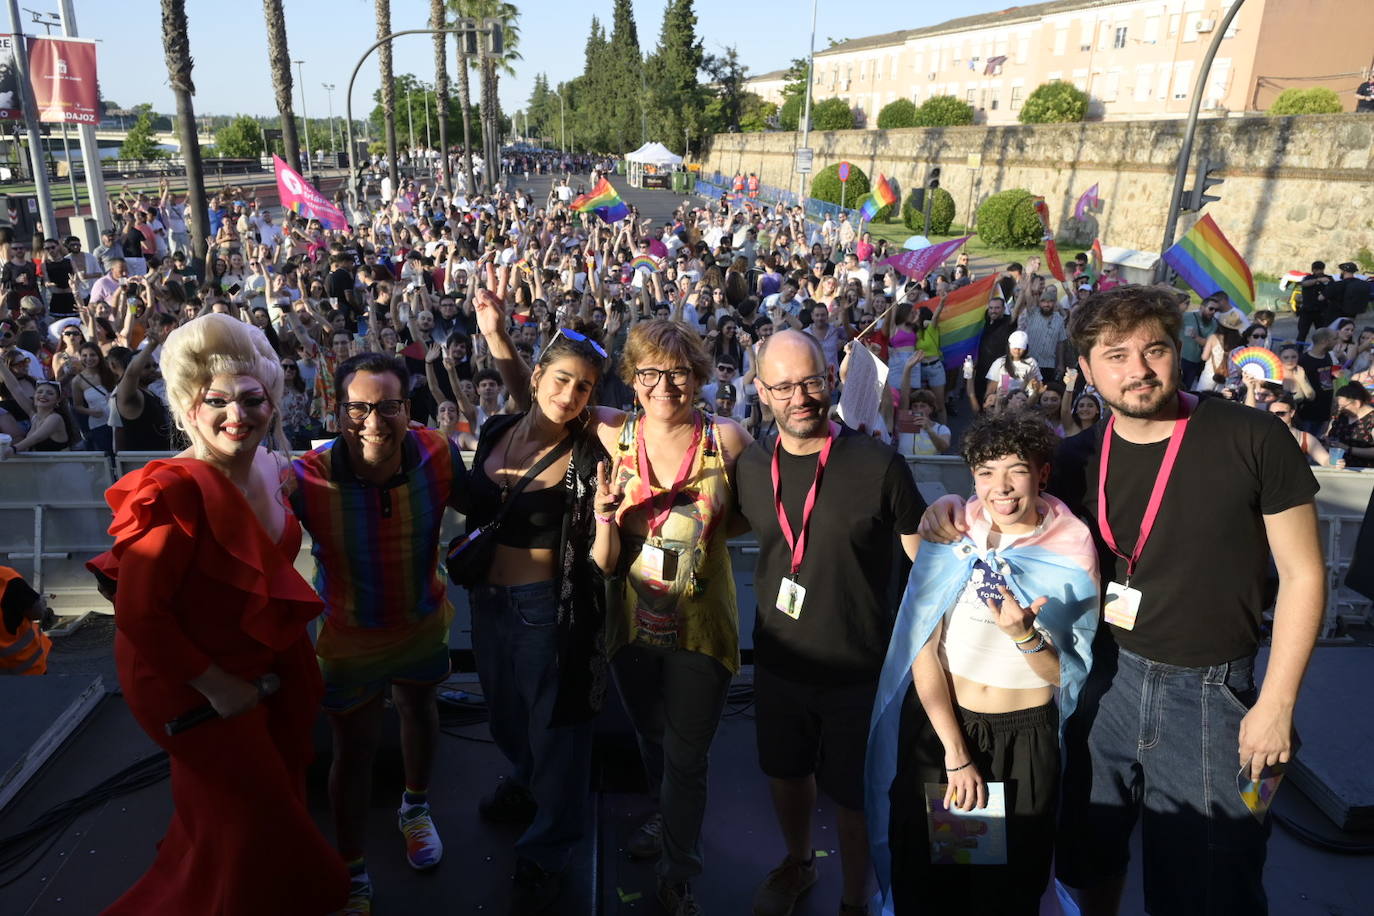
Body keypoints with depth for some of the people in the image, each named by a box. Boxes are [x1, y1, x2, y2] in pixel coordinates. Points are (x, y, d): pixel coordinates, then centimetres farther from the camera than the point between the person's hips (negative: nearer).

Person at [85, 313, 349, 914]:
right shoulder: (176, 491, -29)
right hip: (191, 679, -7)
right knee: (253, 819, 8)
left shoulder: (272, 469, -5)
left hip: (267, 658, 8)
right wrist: (215, 686, -19)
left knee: (278, 796, 24)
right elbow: (138, 614, -25)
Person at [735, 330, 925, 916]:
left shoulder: (878, 465, -19)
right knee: (786, 774, 25)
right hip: (778, 665, 4)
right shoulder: (750, 468, -5)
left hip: (860, 670, -4)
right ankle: (797, 862, 55)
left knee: (853, 796, 15)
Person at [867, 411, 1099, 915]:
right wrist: (956, 754, -12)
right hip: (938, 722, 1)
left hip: (1027, 738, 0)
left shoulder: (1072, 553, -9)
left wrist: (1024, 634, -27)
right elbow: (924, 651, -8)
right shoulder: (952, 537, -8)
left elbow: (1062, 676, -7)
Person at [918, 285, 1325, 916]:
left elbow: (1302, 573, -7)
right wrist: (952, 507, -11)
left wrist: (1277, 704, -10)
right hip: (1107, 678, 4)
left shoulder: (1254, 440, -13)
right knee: (1090, 861, 21)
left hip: (1207, 694, -3)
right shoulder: (1082, 460, -2)